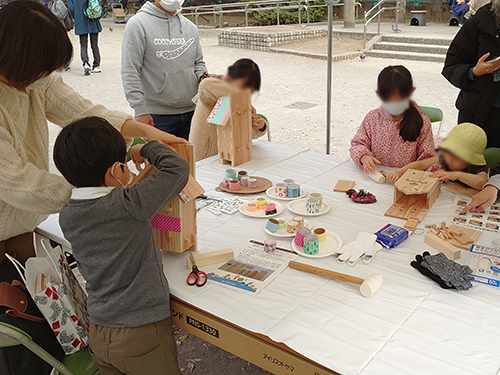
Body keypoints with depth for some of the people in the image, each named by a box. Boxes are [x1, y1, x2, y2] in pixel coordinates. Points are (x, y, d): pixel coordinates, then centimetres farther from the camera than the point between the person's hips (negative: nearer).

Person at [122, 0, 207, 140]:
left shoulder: (190, 27, 13)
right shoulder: (138, 24, -6)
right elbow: (130, 72, -11)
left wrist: (203, 75, -3)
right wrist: (140, 110, -17)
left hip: (190, 112, 6)